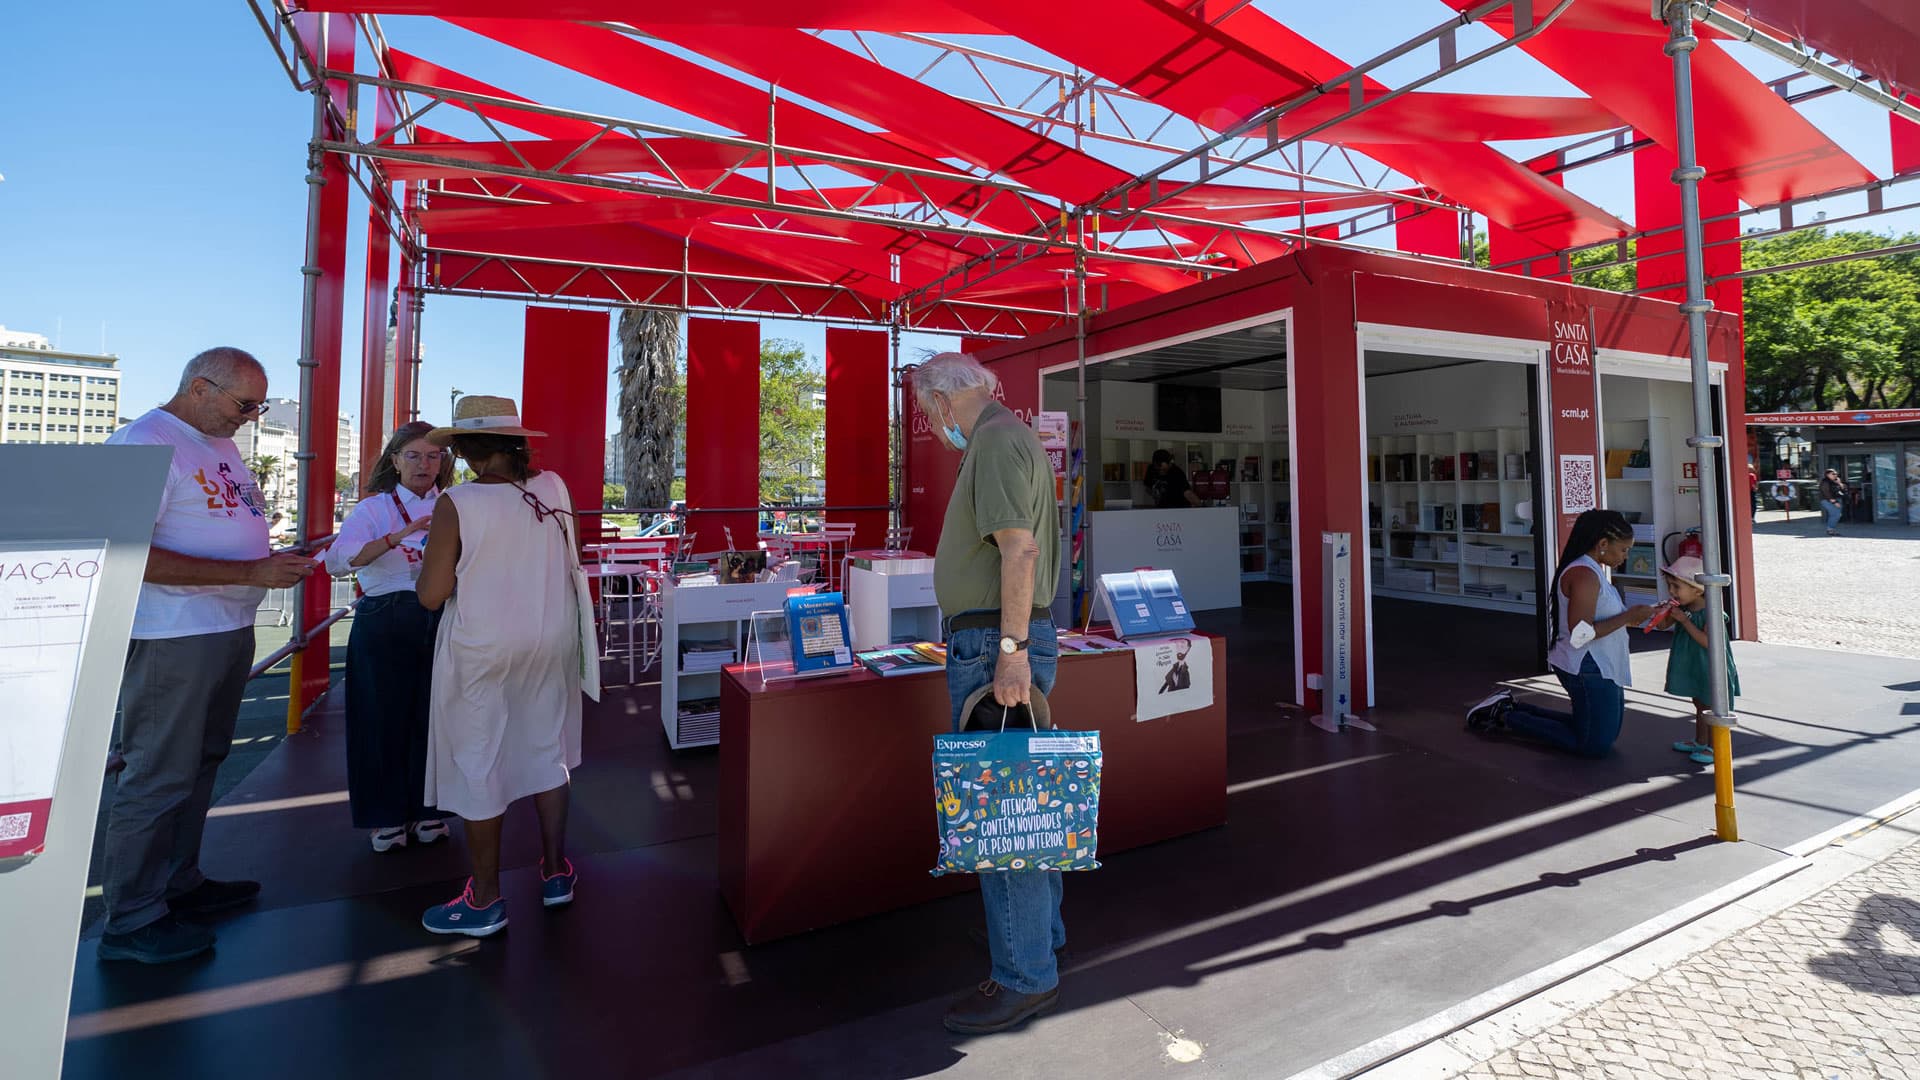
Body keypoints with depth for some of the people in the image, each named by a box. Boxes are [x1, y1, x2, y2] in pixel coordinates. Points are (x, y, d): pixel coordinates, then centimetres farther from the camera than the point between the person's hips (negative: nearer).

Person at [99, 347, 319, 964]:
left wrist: (275, 561, 6)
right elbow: (133, 556, -23)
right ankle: (132, 921, 14)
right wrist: (251, 573, -24)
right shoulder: (145, 443, -15)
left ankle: (178, 883, 32)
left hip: (229, 631, 9)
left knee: (201, 763, 18)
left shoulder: (220, 444, 13)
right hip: (172, 640, -9)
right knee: (159, 776, 1)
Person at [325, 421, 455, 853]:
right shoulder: (374, 508, 4)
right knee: (385, 715, 4)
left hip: (441, 619, 1)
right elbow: (337, 561, -12)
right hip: (384, 620, -1)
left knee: (432, 714, 6)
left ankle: (426, 809, 23)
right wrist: (397, 537, -26)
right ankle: (387, 816, 22)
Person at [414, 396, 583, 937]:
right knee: (547, 751, 17)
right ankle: (555, 872, 30)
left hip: (481, 652, -4)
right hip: (551, 643, 4)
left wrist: (435, 549, 5)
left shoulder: (456, 504, -17)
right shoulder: (554, 489, -4)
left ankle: (486, 900, 22)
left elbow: (431, 595, -13)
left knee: (478, 767, 10)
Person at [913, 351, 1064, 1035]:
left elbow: (1019, 549, -23)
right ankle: (1042, 934, 35)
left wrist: (1010, 649, -25)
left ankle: (1025, 977, 11)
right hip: (1001, 641, 11)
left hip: (995, 644, -11)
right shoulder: (1007, 439, 20)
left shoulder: (997, 441, -12)